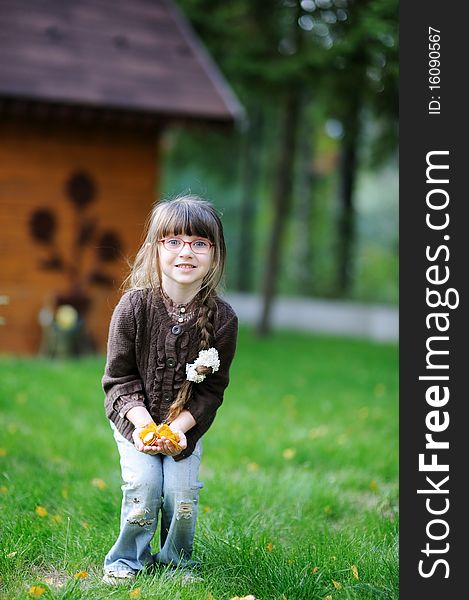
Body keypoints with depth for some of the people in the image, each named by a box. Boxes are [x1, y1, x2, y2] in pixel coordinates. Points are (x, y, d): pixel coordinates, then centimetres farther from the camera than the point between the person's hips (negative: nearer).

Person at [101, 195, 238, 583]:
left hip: (187, 421, 1)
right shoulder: (134, 306, -17)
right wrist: (143, 424, -24)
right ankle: (128, 559, 8)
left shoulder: (222, 318, -15)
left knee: (182, 492, -11)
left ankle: (176, 561, 16)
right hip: (134, 415, -1)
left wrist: (179, 427, -22)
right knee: (144, 484, -17)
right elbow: (119, 377, -11)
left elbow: (213, 388, -9)